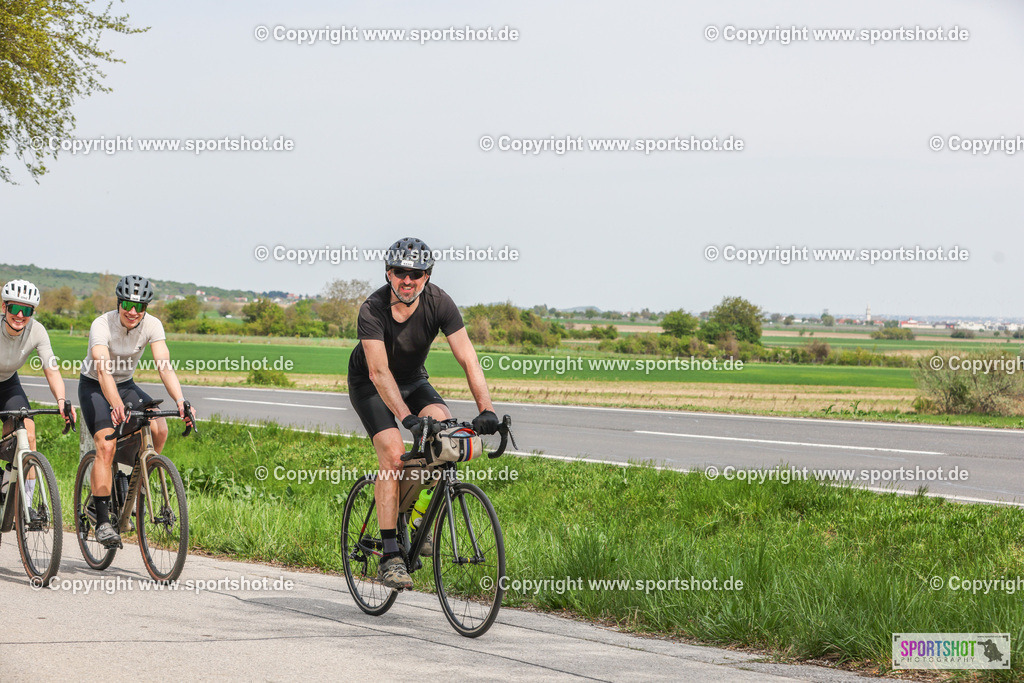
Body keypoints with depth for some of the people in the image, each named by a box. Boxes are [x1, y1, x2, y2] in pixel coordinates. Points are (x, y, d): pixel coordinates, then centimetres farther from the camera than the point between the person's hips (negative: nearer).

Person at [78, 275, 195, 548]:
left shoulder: (152, 325, -17)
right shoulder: (102, 325, -28)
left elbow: (165, 366, -26)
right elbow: (103, 370, -41)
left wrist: (180, 401, -43)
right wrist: (115, 404, -58)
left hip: (126, 385, 4)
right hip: (94, 387, -4)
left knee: (159, 428, -21)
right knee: (106, 445, -24)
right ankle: (102, 521, -21)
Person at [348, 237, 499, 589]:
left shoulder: (438, 302, -22)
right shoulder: (373, 310, -30)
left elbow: (468, 358, -26)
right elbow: (379, 372, -38)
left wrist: (486, 408, -39)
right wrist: (407, 418, -51)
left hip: (413, 380, 4)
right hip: (369, 385, -4)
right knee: (393, 453, -24)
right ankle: (390, 557, -23)